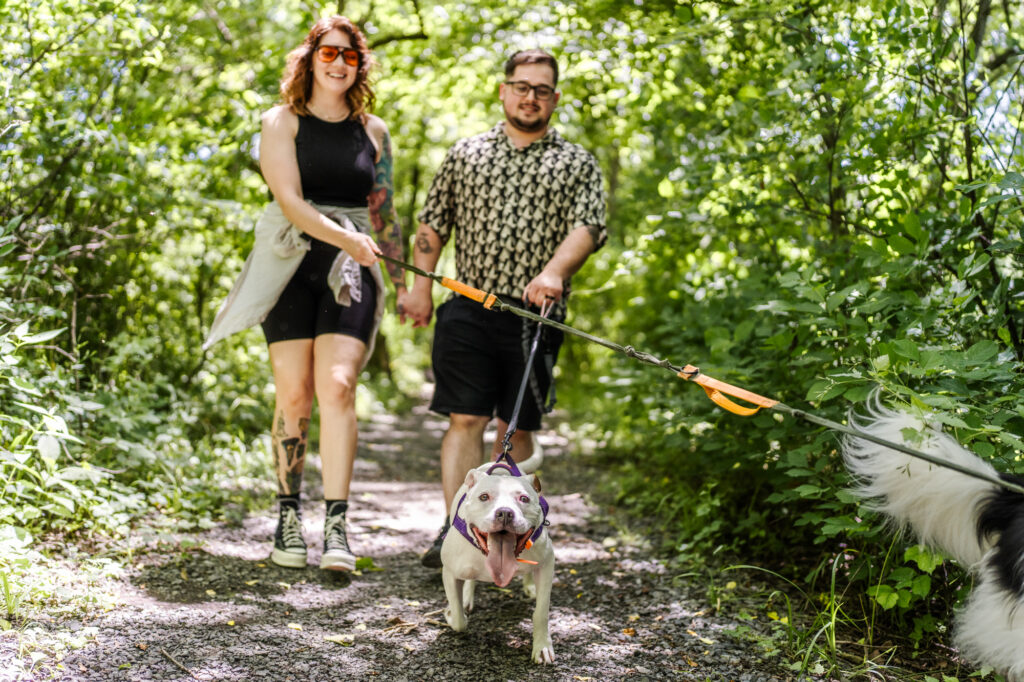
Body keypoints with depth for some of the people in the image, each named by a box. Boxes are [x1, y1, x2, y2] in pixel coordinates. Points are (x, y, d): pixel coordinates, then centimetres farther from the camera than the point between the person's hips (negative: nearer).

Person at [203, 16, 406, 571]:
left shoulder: (373, 131, 14)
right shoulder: (282, 123, 3)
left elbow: (383, 214, 19)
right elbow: (289, 199, -10)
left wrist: (404, 283, 18)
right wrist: (342, 237, -25)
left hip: (351, 270, 1)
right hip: (291, 264, -1)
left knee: (337, 386, -14)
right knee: (294, 395, -3)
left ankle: (336, 526, -15)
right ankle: (288, 515, 13)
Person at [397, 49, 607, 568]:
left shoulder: (576, 164, 11)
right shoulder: (466, 154, 15)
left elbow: (588, 227, -4)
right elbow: (432, 224, 18)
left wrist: (553, 273, -22)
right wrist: (421, 287, 8)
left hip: (535, 315, 0)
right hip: (468, 307, 0)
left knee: (517, 425, 5)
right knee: (465, 419, -7)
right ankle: (455, 528, -6)